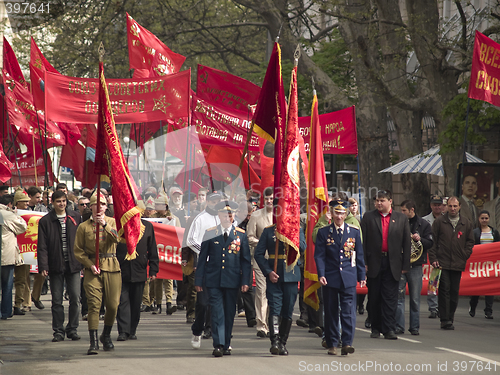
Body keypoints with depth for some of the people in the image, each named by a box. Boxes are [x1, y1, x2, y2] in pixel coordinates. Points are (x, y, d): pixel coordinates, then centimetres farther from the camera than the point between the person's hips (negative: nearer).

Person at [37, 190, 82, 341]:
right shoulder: (45, 221, 1)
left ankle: (72, 329, 12)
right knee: (57, 301, 3)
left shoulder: (75, 218, 7)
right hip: (56, 266, -1)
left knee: (75, 299, 1)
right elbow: (42, 246, -1)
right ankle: (58, 331, 10)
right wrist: (43, 266, -10)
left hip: (73, 265, 1)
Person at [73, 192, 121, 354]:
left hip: (111, 269, 1)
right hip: (92, 269, -1)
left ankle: (106, 336, 26)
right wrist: (90, 264, -7)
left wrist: (105, 225, -21)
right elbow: (78, 251, 6)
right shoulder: (84, 226, 6)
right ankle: (93, 342, -11)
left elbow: (117, 238, -11)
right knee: (94, 305, -11)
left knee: (113, 305, 2)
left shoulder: (112, 222, 9)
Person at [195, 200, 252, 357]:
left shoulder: (241, 234, 6)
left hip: (232, 280, 1)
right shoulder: (210, 233, 5)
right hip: (214, 280, -1)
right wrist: (199, 280, 3)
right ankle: (218, 345, -13)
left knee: (229, 313, 6)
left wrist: (245, 281, -1)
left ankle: (226, 345, 16)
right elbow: (202, 258, 7)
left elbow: (246, 260, 7)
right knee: (217, 313, -9)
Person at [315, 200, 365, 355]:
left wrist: (362, 276, 9)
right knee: (331, 312, 4)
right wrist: (321, 275, -13)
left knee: (348, 310, -8)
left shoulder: (354, 232, 8)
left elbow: (359, 255, 12)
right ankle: (332, 344, 12)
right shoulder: (323, 232, 3)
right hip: (330, 278, 0)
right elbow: (319, 256, -1)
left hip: (348, 278, 0)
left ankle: (347, 343, -10)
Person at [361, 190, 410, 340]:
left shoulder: (401, 219, 6)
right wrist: (363, 263, -5)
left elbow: (406, 243, 6)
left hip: (392, 264, -1)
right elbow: (362, 241, 3)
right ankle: (375, 328, 15)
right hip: (373, 264, 1)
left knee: (390, 298, -3)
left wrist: (405, 265, 1)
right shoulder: (368, 217, 5)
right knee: (374, 298, 6)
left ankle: (389, 329, -2)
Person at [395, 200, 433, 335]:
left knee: (415, 299, 4)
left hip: (415, 265, -1)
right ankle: (398, 326, 1)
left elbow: (430, 243, 2)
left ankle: (414, 327, 12)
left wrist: (419, 239, -16)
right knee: (398, 296, -3)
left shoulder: (424, 225, 6)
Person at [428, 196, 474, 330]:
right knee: (444, 290, -8)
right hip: (442, 263, -2)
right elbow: (432, 242, 4)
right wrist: (433, 259, -4)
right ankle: (445, 319, -8)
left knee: (454, 292, 5)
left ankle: (450, 318, 14)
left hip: (458, 264, 2)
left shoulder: (466, 223, 11)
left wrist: (464, 257, 3)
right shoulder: (439, 222, 5)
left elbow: (470, 242, 15)